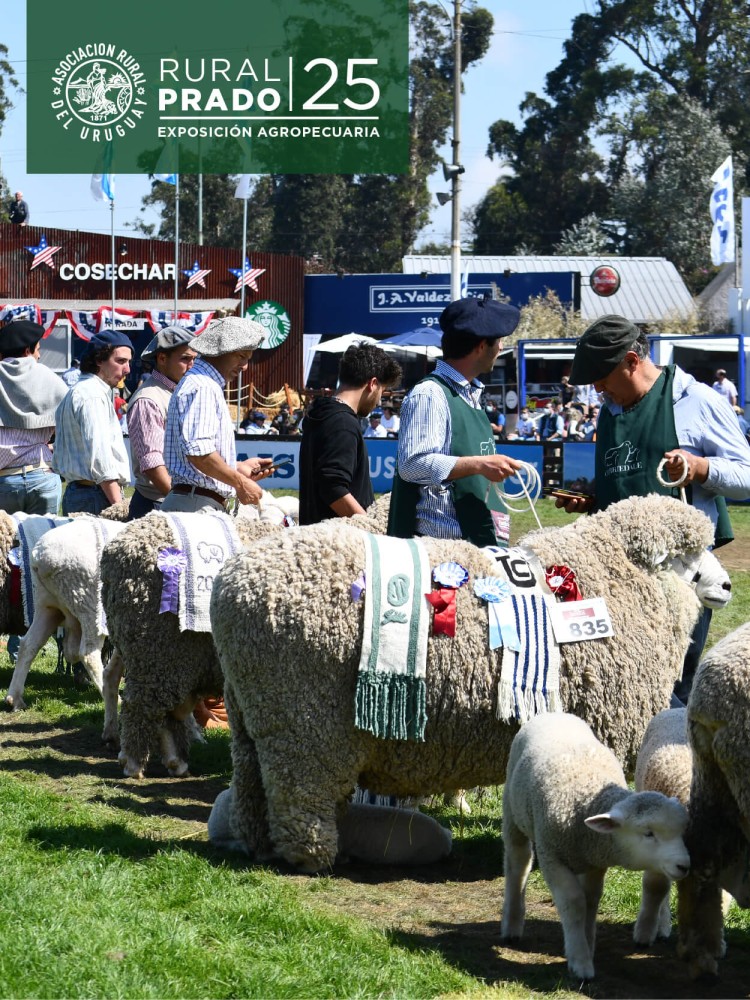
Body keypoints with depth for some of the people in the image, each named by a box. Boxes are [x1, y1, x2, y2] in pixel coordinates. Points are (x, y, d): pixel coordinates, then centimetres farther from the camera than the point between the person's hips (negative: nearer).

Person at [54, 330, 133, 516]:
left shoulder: (75, 392, 21)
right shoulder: (93, 395, -11)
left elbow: (59, 460, 23)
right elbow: (100, 458, -19)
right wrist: (120, 508, -19)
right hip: (96, 497, -10)